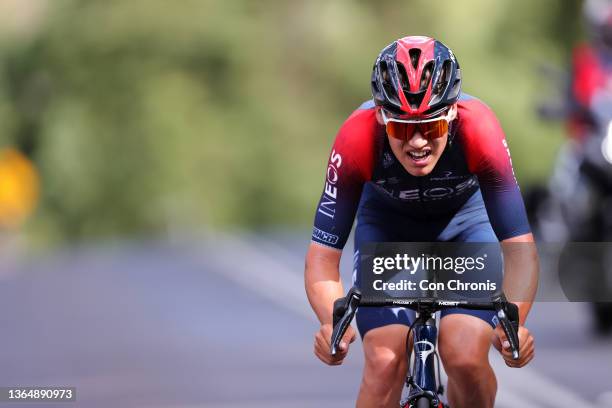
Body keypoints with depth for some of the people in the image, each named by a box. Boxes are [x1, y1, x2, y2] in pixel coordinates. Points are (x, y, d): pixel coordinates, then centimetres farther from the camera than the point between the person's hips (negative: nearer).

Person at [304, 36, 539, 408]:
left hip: (466, 216, 0)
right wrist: (332, 322, -53)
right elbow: (323, 255, -33)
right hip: (388, 220, 0)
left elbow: (519, 248, -34)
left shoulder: (479, 131, -36)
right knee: (385, 362, -18)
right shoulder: (357, 140, -35)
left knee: (466, 359, -19)